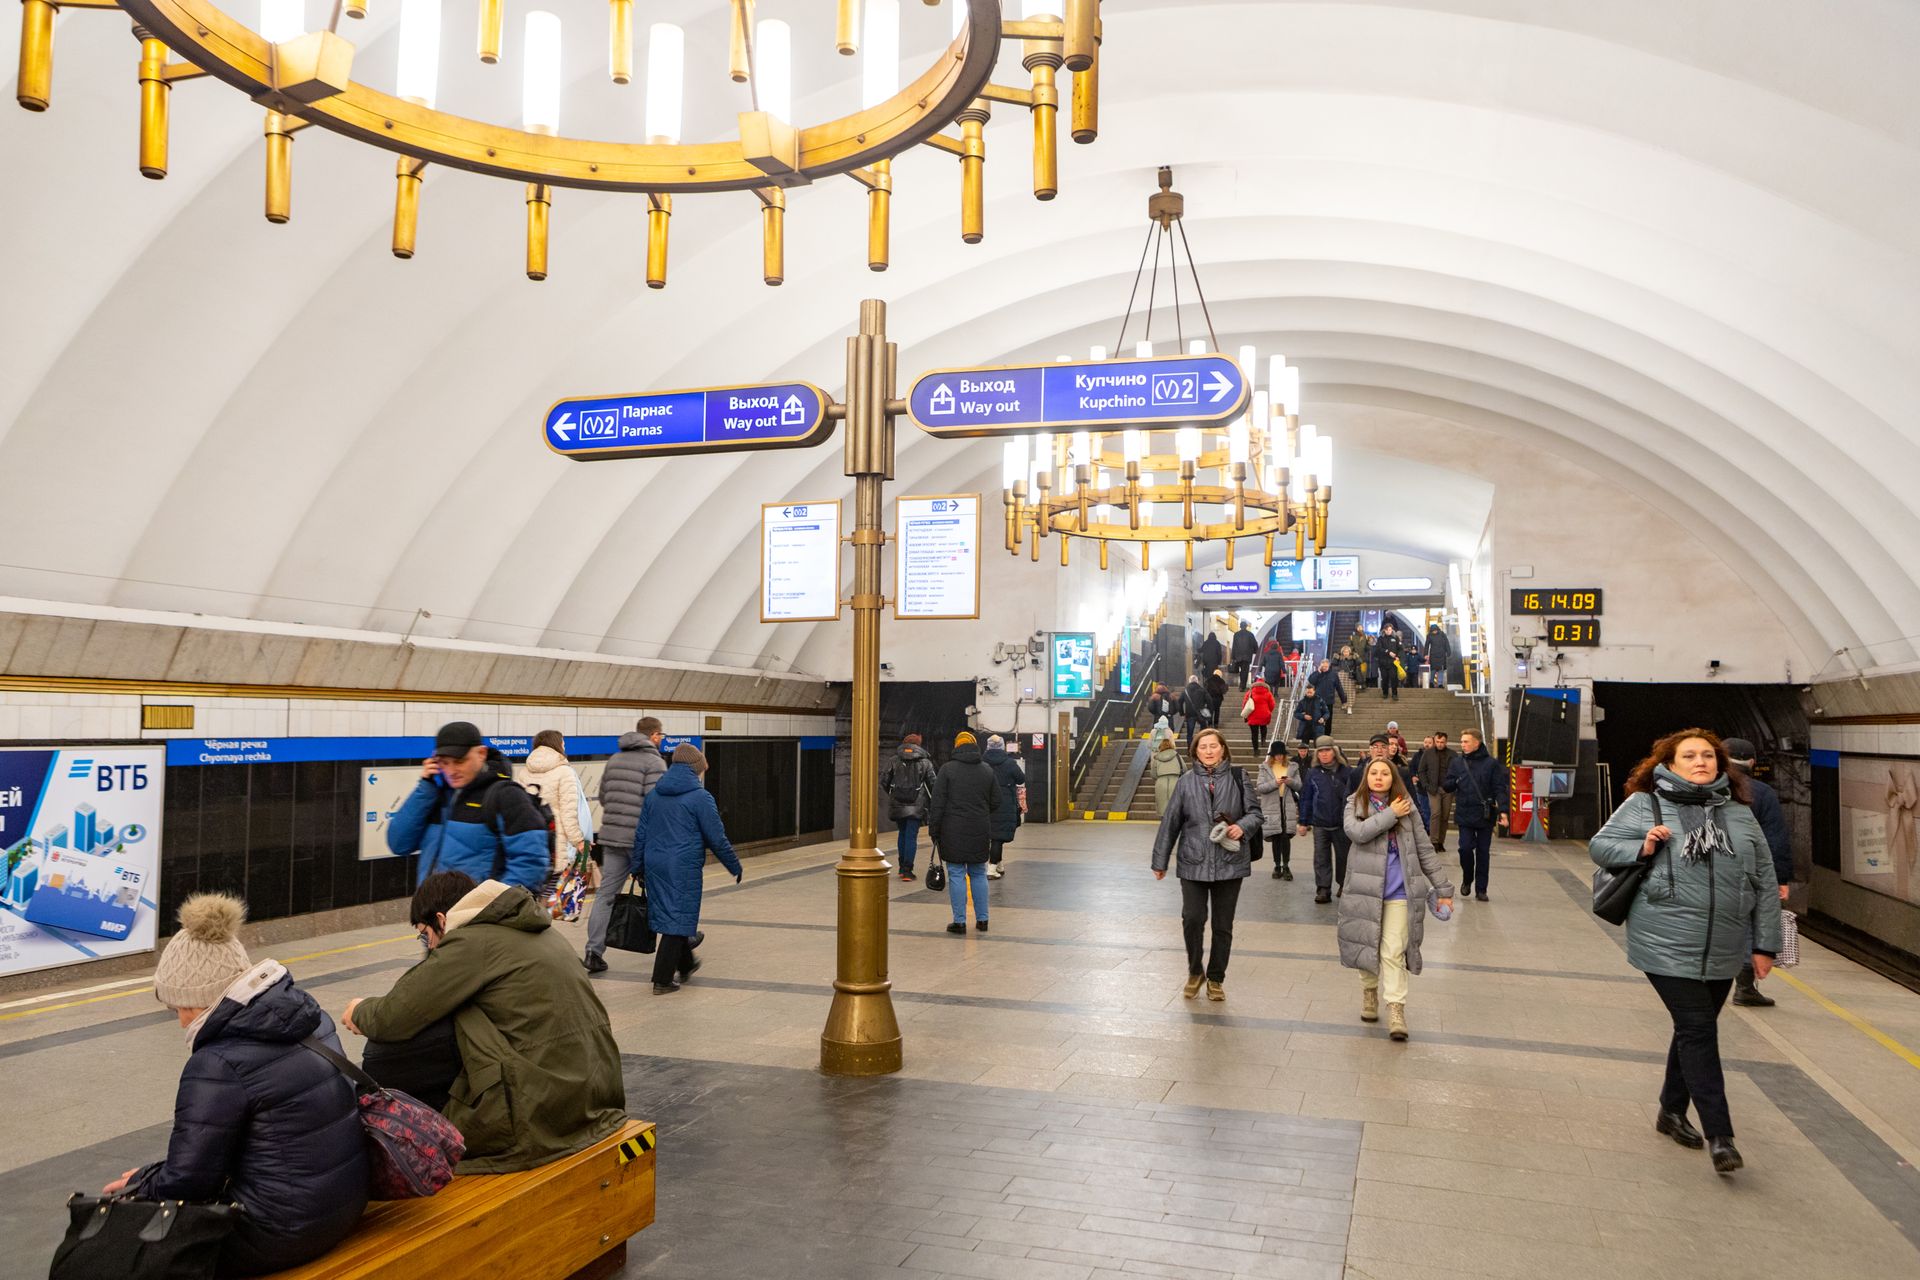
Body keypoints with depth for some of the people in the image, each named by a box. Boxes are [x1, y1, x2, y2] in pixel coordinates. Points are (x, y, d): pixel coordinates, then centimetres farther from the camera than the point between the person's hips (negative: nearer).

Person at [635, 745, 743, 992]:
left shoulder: (654, 795, 9)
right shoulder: (700, 797, -9)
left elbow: (641, 834, 11)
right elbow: (717, 839, -8)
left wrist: (638, 867, 19)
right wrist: (735, 867, 3)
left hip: (654, 865, 7)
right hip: (683, 868, -7)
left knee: (668, 914, 19)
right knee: (677, 920, 1)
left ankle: (685, 964, 37)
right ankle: (662, 980, 1)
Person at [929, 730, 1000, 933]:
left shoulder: (947, 769, -5)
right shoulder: (987, 770, 6)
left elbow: (937, 804, -7)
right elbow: (996, 803, 9)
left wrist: (934, 830, -1)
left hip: (953, 833, -3)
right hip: (980, 832, 3)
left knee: (956, 875, 1)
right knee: (978, 874, 13)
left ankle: (959, 921, 2)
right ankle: (982, 920, 15)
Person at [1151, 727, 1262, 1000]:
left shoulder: (1237, 778, 1)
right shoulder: (1186, 781, 1)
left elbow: (1254, 811, 7)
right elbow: (1171, 822, 4)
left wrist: (1243, 826, -16)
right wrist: (1160, 861, 6)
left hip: (1229, 862, 1)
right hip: (1193, 862, -1)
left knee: (1223, 925, 8)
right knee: (1192, 919, -8)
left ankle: (1215, 978, 25)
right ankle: (1195, 971, 17)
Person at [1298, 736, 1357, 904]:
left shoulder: (1347, 772, -3)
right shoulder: (1312, 774, 2)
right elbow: (1306, 799, 5)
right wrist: (1303, 822, 5)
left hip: (1342, 824, -1)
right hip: (1320, 824, 1)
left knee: (1343, 856, 12)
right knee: (1321, 858, 1)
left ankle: (1344, 886, 29)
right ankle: (1323, 890, 5)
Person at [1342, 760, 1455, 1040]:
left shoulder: (1406, 808, 6)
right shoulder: (1355, 805, 3)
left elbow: (1425, 850, 8)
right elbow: (1356, 832, -18)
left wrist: (1443, 889, 6)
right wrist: (1391, 815, -15)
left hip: (1399, 891, 0)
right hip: (1365, 889, 0)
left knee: (1394, 951, -7)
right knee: (1367, 945, 10)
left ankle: (1396, 1010, -5)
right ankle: (1369, 991, 32)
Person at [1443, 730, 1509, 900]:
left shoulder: (1492, 764, -2)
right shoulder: (1457, 764, 6)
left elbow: (1500, 789, -5)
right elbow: (1448, 786, 7)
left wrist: (1502, 811, -16)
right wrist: (1448, 785, -17)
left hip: (1486, 816, -1)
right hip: (1465, 815, 1)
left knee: (1483, 852, 6)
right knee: (1466, 848, -6)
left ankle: (1481, 889, 15)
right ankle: (1467, 879, 20)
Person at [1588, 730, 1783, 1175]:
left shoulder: (1739, 814, 7)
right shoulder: (1644, 805, -4)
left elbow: (1765, 884, 10)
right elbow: (1599, 846, 2)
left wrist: (1765, 944, 9)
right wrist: (1642, 849, -16)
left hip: (1723, 950, 5)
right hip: (1668, 946, -5)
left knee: (1694, 1030, 16)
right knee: (1699, 1032, -8)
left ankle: (1672, 1112, 34)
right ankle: (1720, 1135, -2)